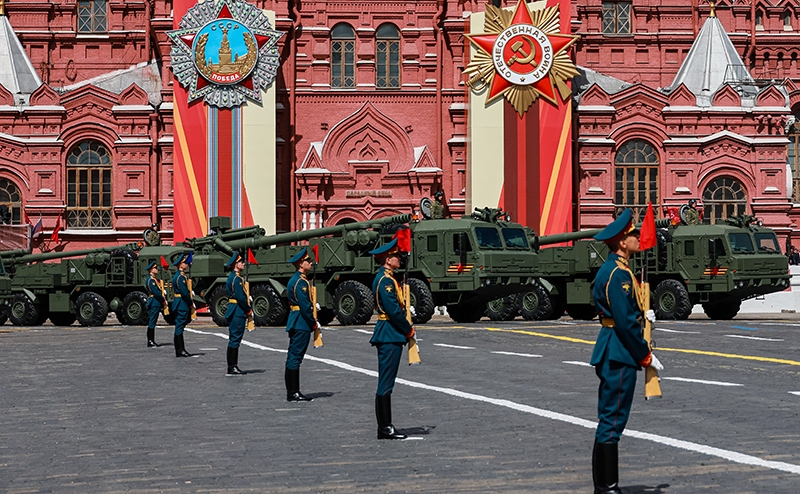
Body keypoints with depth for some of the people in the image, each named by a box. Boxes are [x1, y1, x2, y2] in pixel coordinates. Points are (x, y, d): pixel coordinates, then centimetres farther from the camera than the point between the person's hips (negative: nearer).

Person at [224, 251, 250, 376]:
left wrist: (248, 309, 12)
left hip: (234, 312, 11)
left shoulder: (233, 277, 17)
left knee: (234, 339, 12)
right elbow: (240, 297, -20)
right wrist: (249, 310, -9)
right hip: (238, 312, -11)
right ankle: (232, 368, -7)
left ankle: (233, 367, 16)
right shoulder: (237, 279, -16)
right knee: (235, 339, -8)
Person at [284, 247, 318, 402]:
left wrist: (312, 322, 15)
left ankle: (293, 392, 15)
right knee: (295, 357, -8)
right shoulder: (301, 282, -15)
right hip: (301, 324, -11)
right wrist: (314, 324, -10)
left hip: (295, 323, 11)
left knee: (293, 358, 11)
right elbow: (305, 306, -19)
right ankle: (293, 393, -7)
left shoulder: (294, 279, 17)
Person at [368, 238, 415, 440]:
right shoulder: (386, 280, -16)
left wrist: (406, 328, 11)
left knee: (386, 382, 11)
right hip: (391, 335, -11)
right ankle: (385, 428, -5)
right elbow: (393, 310, -21)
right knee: (386, 383, -7)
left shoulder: (385, 278, 17)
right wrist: (408, 330, -10)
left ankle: (385, 427, 15)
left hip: (388, 334, 11)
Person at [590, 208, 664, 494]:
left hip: (611, 354, 11)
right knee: (612, 421, -7)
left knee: (608, 421, 13)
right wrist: (646, 357, -13)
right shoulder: (619, 274, -17)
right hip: (619, 356, -11)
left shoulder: (609, 270, 15)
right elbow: (625, 323, -21)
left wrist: (642, 316, 10)